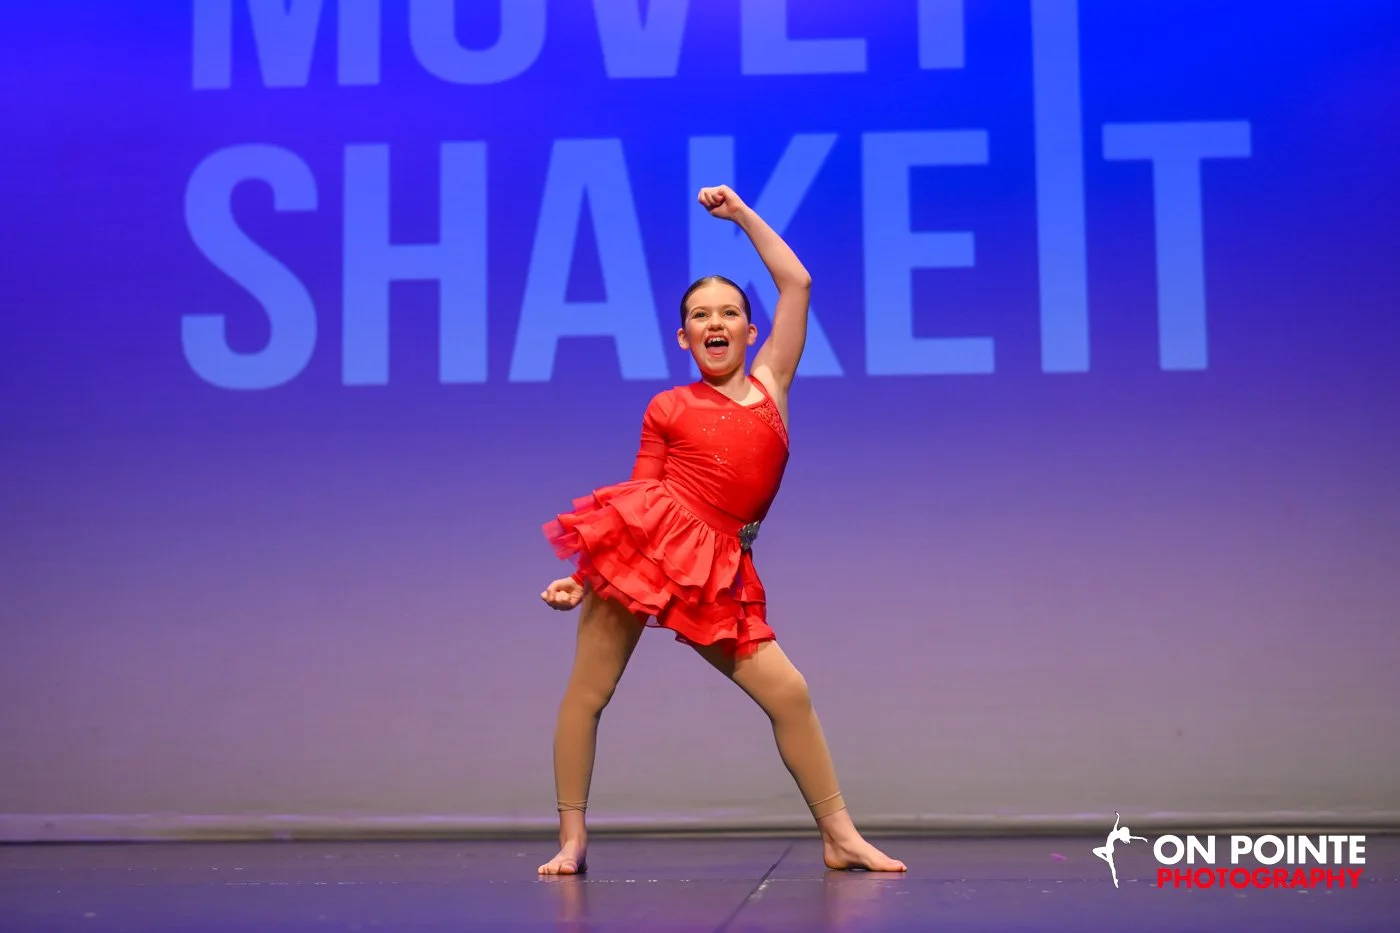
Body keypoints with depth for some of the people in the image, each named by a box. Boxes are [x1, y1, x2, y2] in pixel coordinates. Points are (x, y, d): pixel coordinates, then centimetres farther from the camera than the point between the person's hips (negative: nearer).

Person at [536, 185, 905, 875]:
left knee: (788, 692, -4)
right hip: (648, 543, -1)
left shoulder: (768, 385, 13)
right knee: (586, 693, -3)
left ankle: (840, 837, 7)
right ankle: (572, 841, 8)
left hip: (715, 569, 2)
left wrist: (741, 213, 20)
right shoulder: (666, 410, 9)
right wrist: (587, 576, 2)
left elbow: (797, 283, 14)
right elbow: (640, 497, 10)